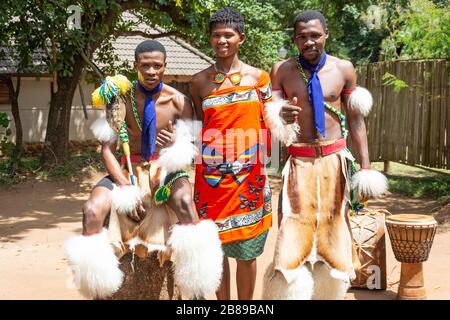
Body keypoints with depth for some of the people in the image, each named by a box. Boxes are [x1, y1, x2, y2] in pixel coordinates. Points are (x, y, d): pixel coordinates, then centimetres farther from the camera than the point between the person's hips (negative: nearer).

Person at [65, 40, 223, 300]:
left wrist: (176, 145, -24)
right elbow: (108, 149, -6)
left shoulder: (179, 101, -4)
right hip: (129, 170, 1)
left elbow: (192, 151, 1)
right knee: (93, 210, -26)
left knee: (185, 200, -35)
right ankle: (98, 293, -12)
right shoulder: (121, 98, -4)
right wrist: (126, 189, -18)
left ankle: (196, 293, -28)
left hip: (165, 171, -1)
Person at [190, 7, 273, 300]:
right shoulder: (199, 81, 6)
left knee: (246, 251, 5)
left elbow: (269, 123, 6)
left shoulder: (258, 77, 4)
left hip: (249, 174, -1)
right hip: (211, 175, 1)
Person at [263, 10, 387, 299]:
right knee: (293, 235, -7)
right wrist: (280, 118, -18)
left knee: (332, 231, 11)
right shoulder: (281, 71, -1)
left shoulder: (343, 69, 1)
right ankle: (290, 290, 7)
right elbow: (270, 120, 6)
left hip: (335, 160, 1)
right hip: (299, 161, -1)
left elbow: (355, 120, 5)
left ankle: (329, 291, 27)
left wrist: (365, 166, 1)